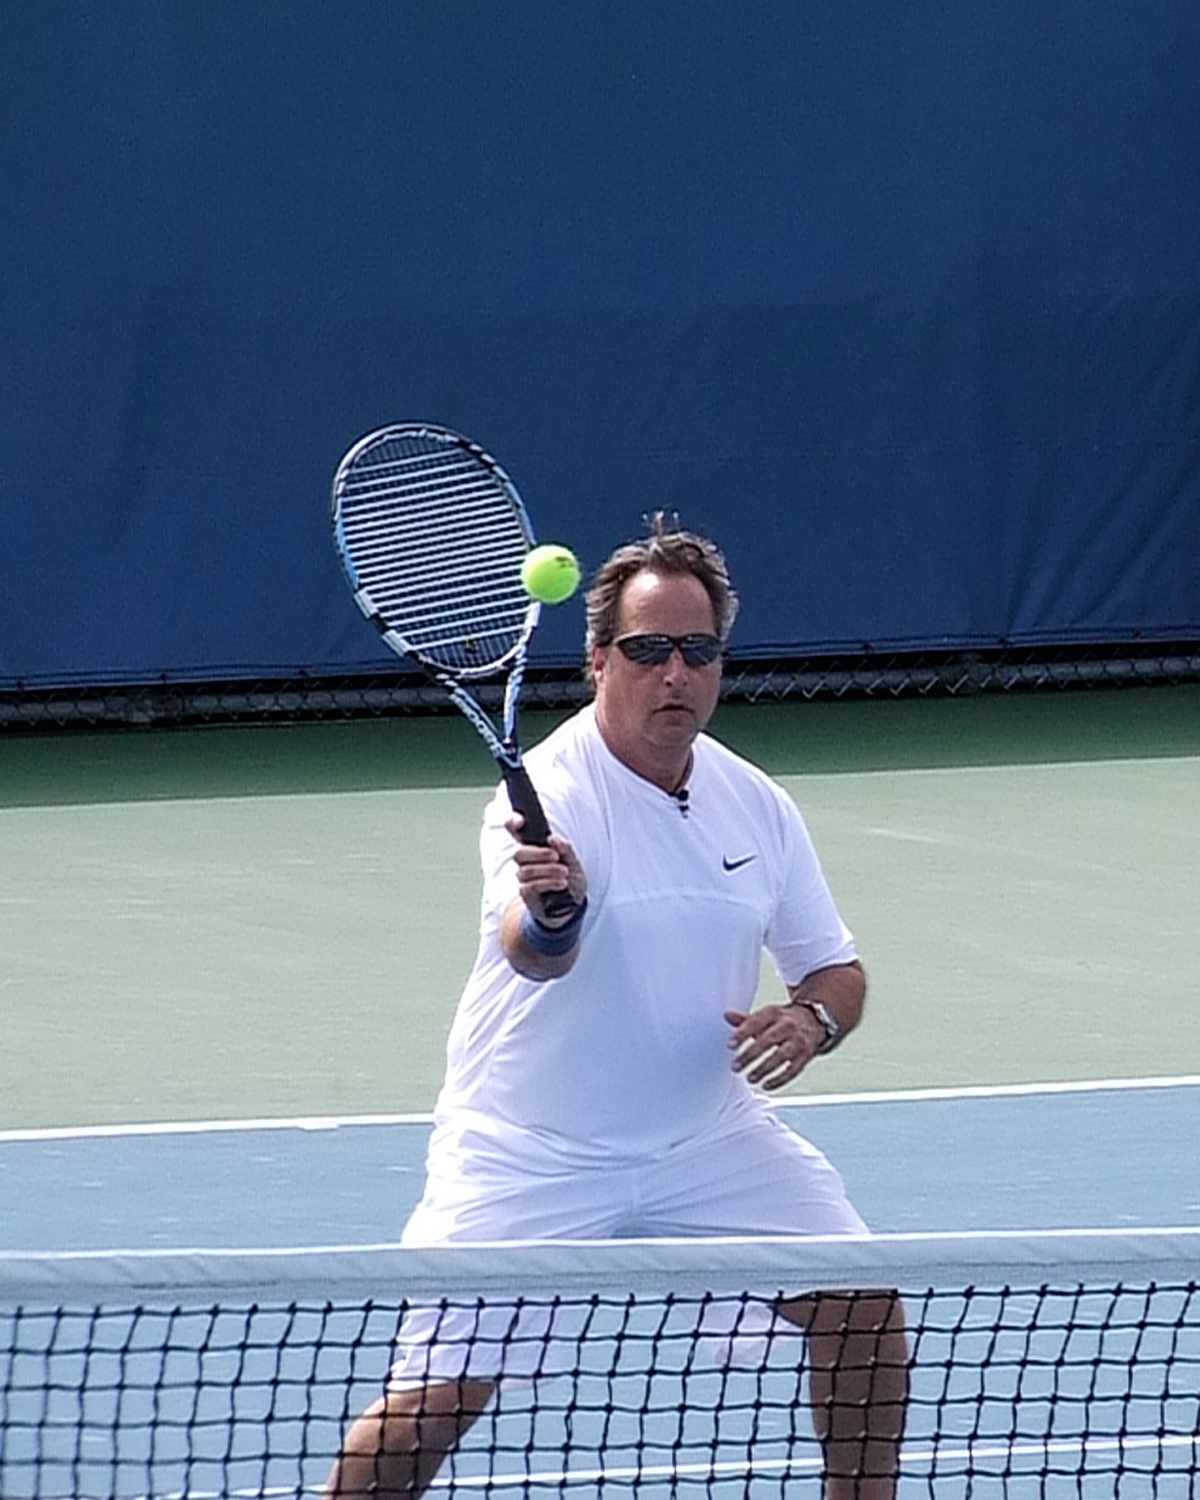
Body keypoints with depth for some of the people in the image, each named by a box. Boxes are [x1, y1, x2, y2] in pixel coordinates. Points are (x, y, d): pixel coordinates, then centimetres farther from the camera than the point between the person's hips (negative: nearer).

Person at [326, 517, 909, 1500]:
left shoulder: (756, 805, -1)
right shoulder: (547, 795, -20)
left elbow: (836, 967, 9)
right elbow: (535, 957, -38)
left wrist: (813, 1020, -15)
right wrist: (548, 911, -62)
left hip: (711, 1140, 5)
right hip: (529, 1155, -5)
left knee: (869, 1311, -5)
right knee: (433, 1404, -12)